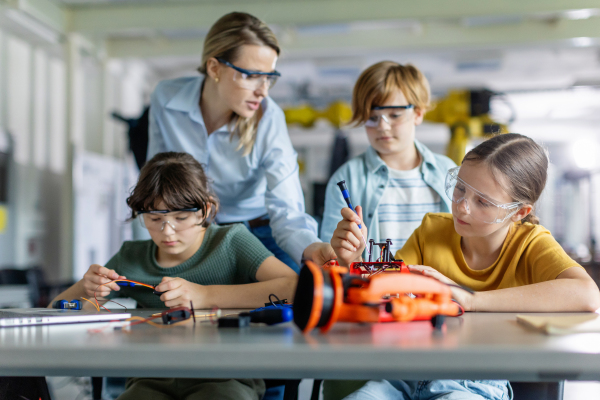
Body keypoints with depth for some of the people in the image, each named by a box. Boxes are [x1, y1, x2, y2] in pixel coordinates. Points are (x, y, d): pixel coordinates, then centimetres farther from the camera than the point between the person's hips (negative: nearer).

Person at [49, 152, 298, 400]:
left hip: (224, 377, -2)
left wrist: (206, 296, -18)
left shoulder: (231, 242, 3)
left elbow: (294, 287, -14)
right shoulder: (130, 260, 14)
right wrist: (86, 289, -4)